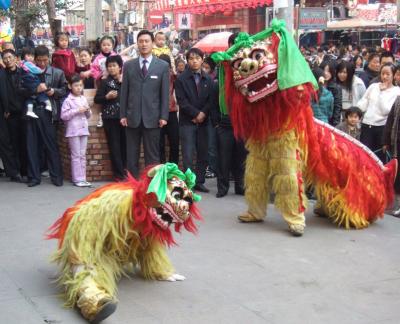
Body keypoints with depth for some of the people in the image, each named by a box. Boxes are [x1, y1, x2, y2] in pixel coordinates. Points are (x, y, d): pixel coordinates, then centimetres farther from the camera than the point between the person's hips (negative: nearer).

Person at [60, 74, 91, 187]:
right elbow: (63, 116, -13)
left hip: (83, 130, 6)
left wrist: (87, 111, -2)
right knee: (76, 156, -2)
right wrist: (76, 111, -17)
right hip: (73, 131, -6)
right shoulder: (68, 100, -5)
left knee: (83, 155, 8)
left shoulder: (84, 99, 12)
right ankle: (77, 179, 2)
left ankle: (82, 179, 12)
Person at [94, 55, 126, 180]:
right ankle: (119, 174, 2)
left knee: (125, 145, 1)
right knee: (115, 146, -2)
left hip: (124, 117, 1)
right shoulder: (105, 82, 7)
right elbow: (96, 99, 4)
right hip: (110, 118, -1)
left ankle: (125, 171, 13)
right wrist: (107, 97, -10)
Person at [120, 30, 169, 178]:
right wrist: (123, 115, 2)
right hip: (132, 117, 2)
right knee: (132, 156, 5)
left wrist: (163, 116, -5)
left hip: (152, 118, -2)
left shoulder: (163, 66, 3)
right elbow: (124, 92, 7)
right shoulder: (128, 65, 8)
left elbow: (165, 93, 1)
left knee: (152, 156, 3)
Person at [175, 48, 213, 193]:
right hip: (187, 122, -3)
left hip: (203, 121, 3)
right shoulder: (181, 79, 2)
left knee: (203, 154, 4)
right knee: (188, 156, -6)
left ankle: (199, 182, 12)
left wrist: (203, 114, -10)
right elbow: (182, 101, -5)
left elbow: (210, 100, 6)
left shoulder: (208, 80, 11)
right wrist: (196, 114, -11)